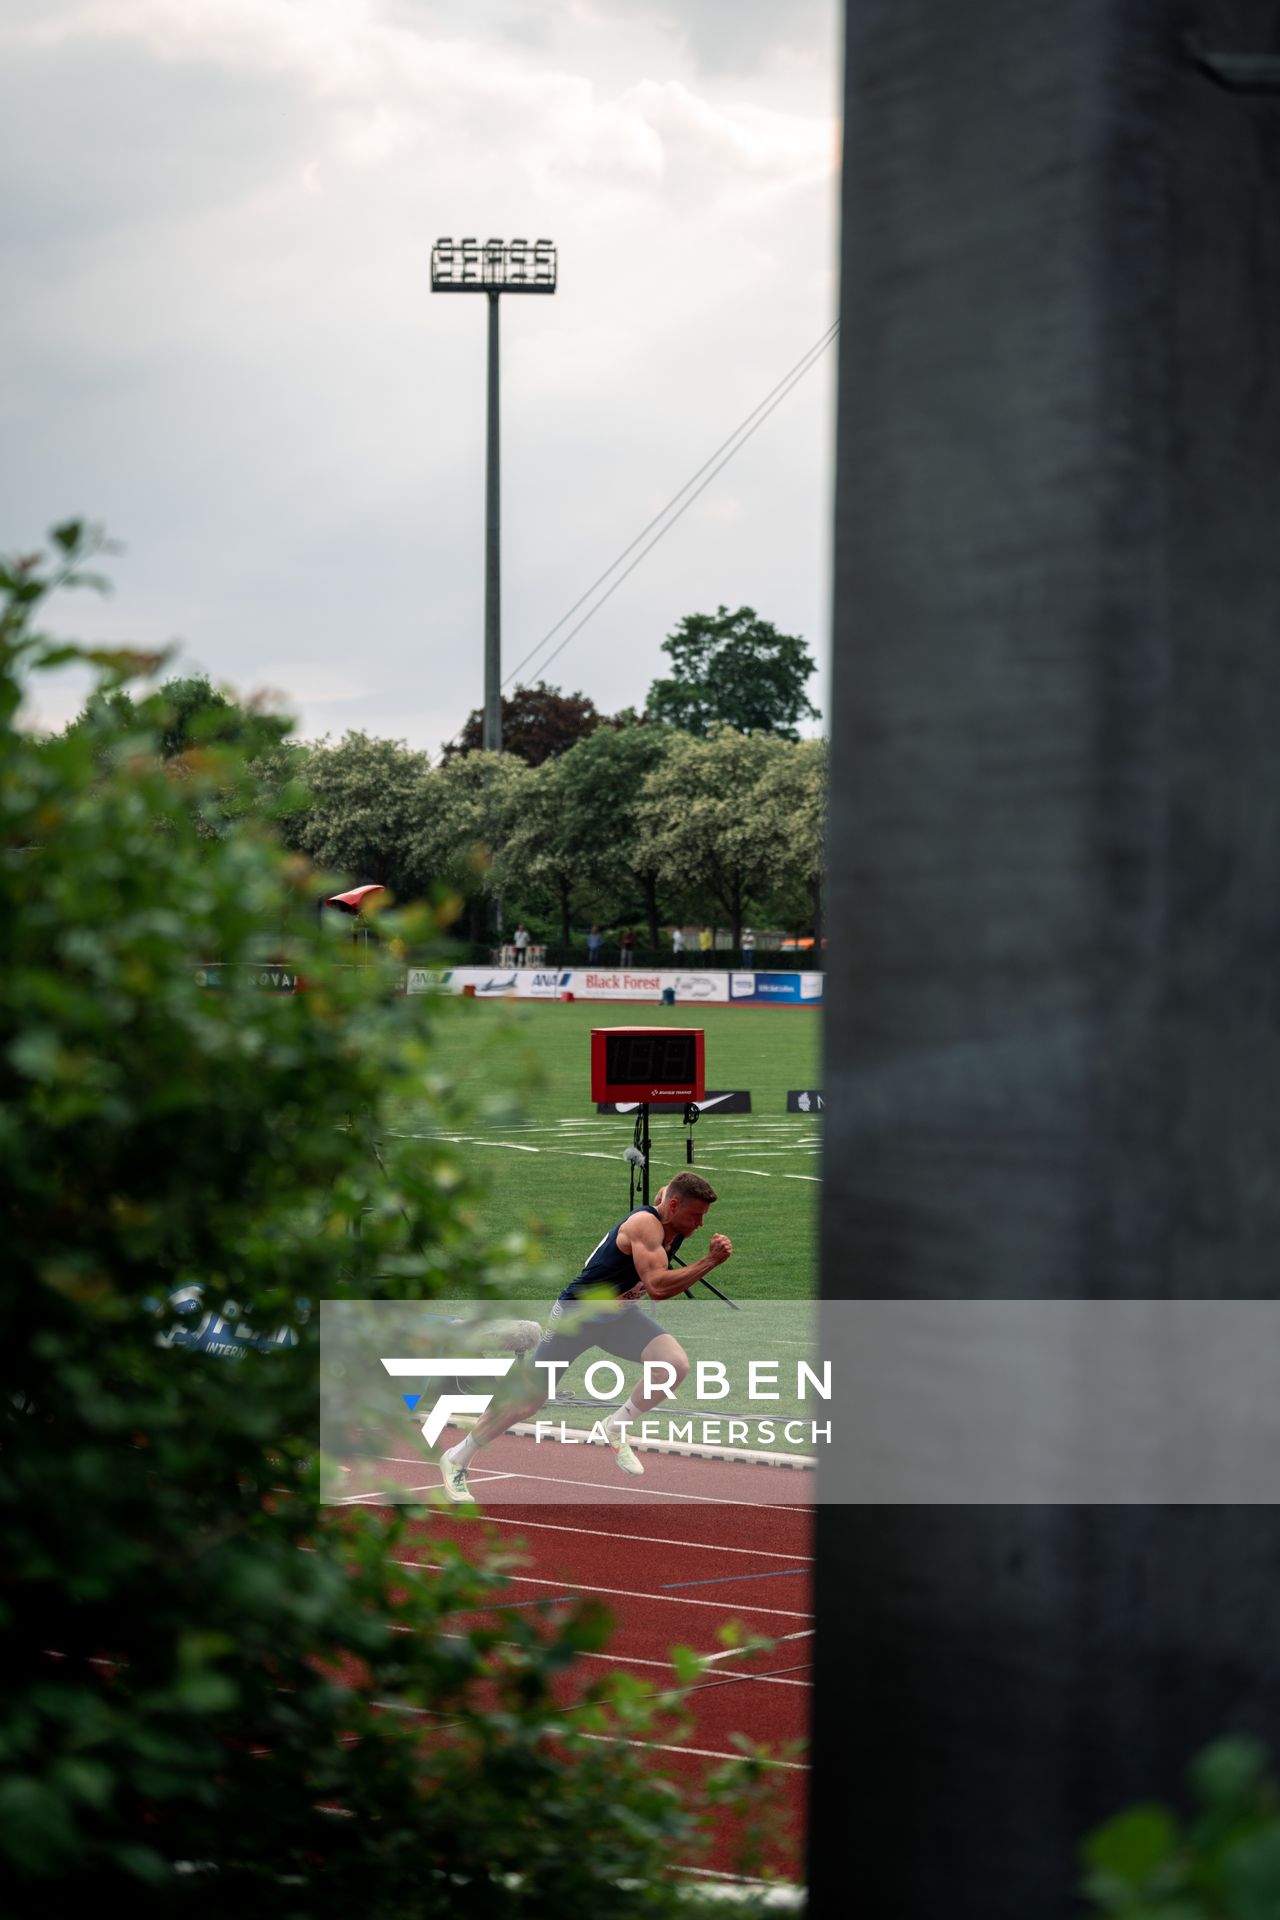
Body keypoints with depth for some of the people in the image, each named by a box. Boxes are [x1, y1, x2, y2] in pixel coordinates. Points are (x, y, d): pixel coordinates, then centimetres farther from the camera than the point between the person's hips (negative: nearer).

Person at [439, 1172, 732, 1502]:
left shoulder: (677, 1228, -5)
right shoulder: (645, 1224, -29)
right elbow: (657, 1287, -39)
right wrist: (710, 1262, -37)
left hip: (620, 1314, 7)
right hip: (577, 1313, -7)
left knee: (676, 1365, -19)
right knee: (528, 1401, 0)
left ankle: (618, 1428, 2)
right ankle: (456, 1459, 18)